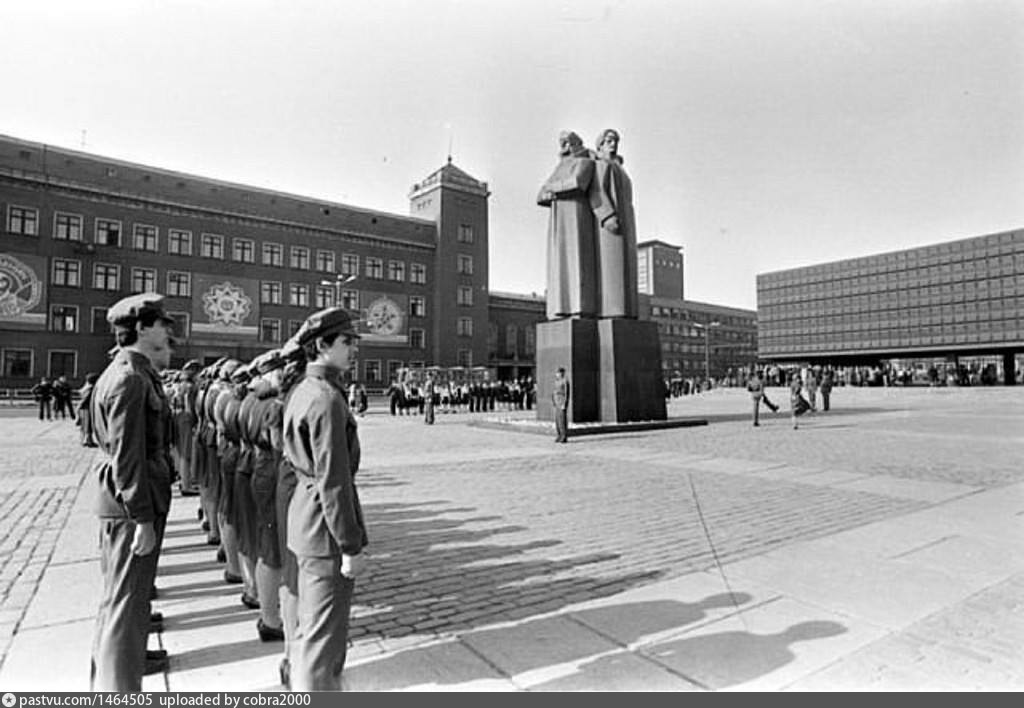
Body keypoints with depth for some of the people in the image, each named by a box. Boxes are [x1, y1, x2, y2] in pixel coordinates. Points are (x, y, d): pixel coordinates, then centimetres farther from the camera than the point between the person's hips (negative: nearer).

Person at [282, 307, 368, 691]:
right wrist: (351, 545, -19)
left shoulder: (302, 390, 9)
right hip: (325, 526, -10)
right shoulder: (327, 398, -22)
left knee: (310, 624, 26)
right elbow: (333, 480, -25)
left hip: (305, 513, 10)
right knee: (324, 633, 5)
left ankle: (302, 685, 44)